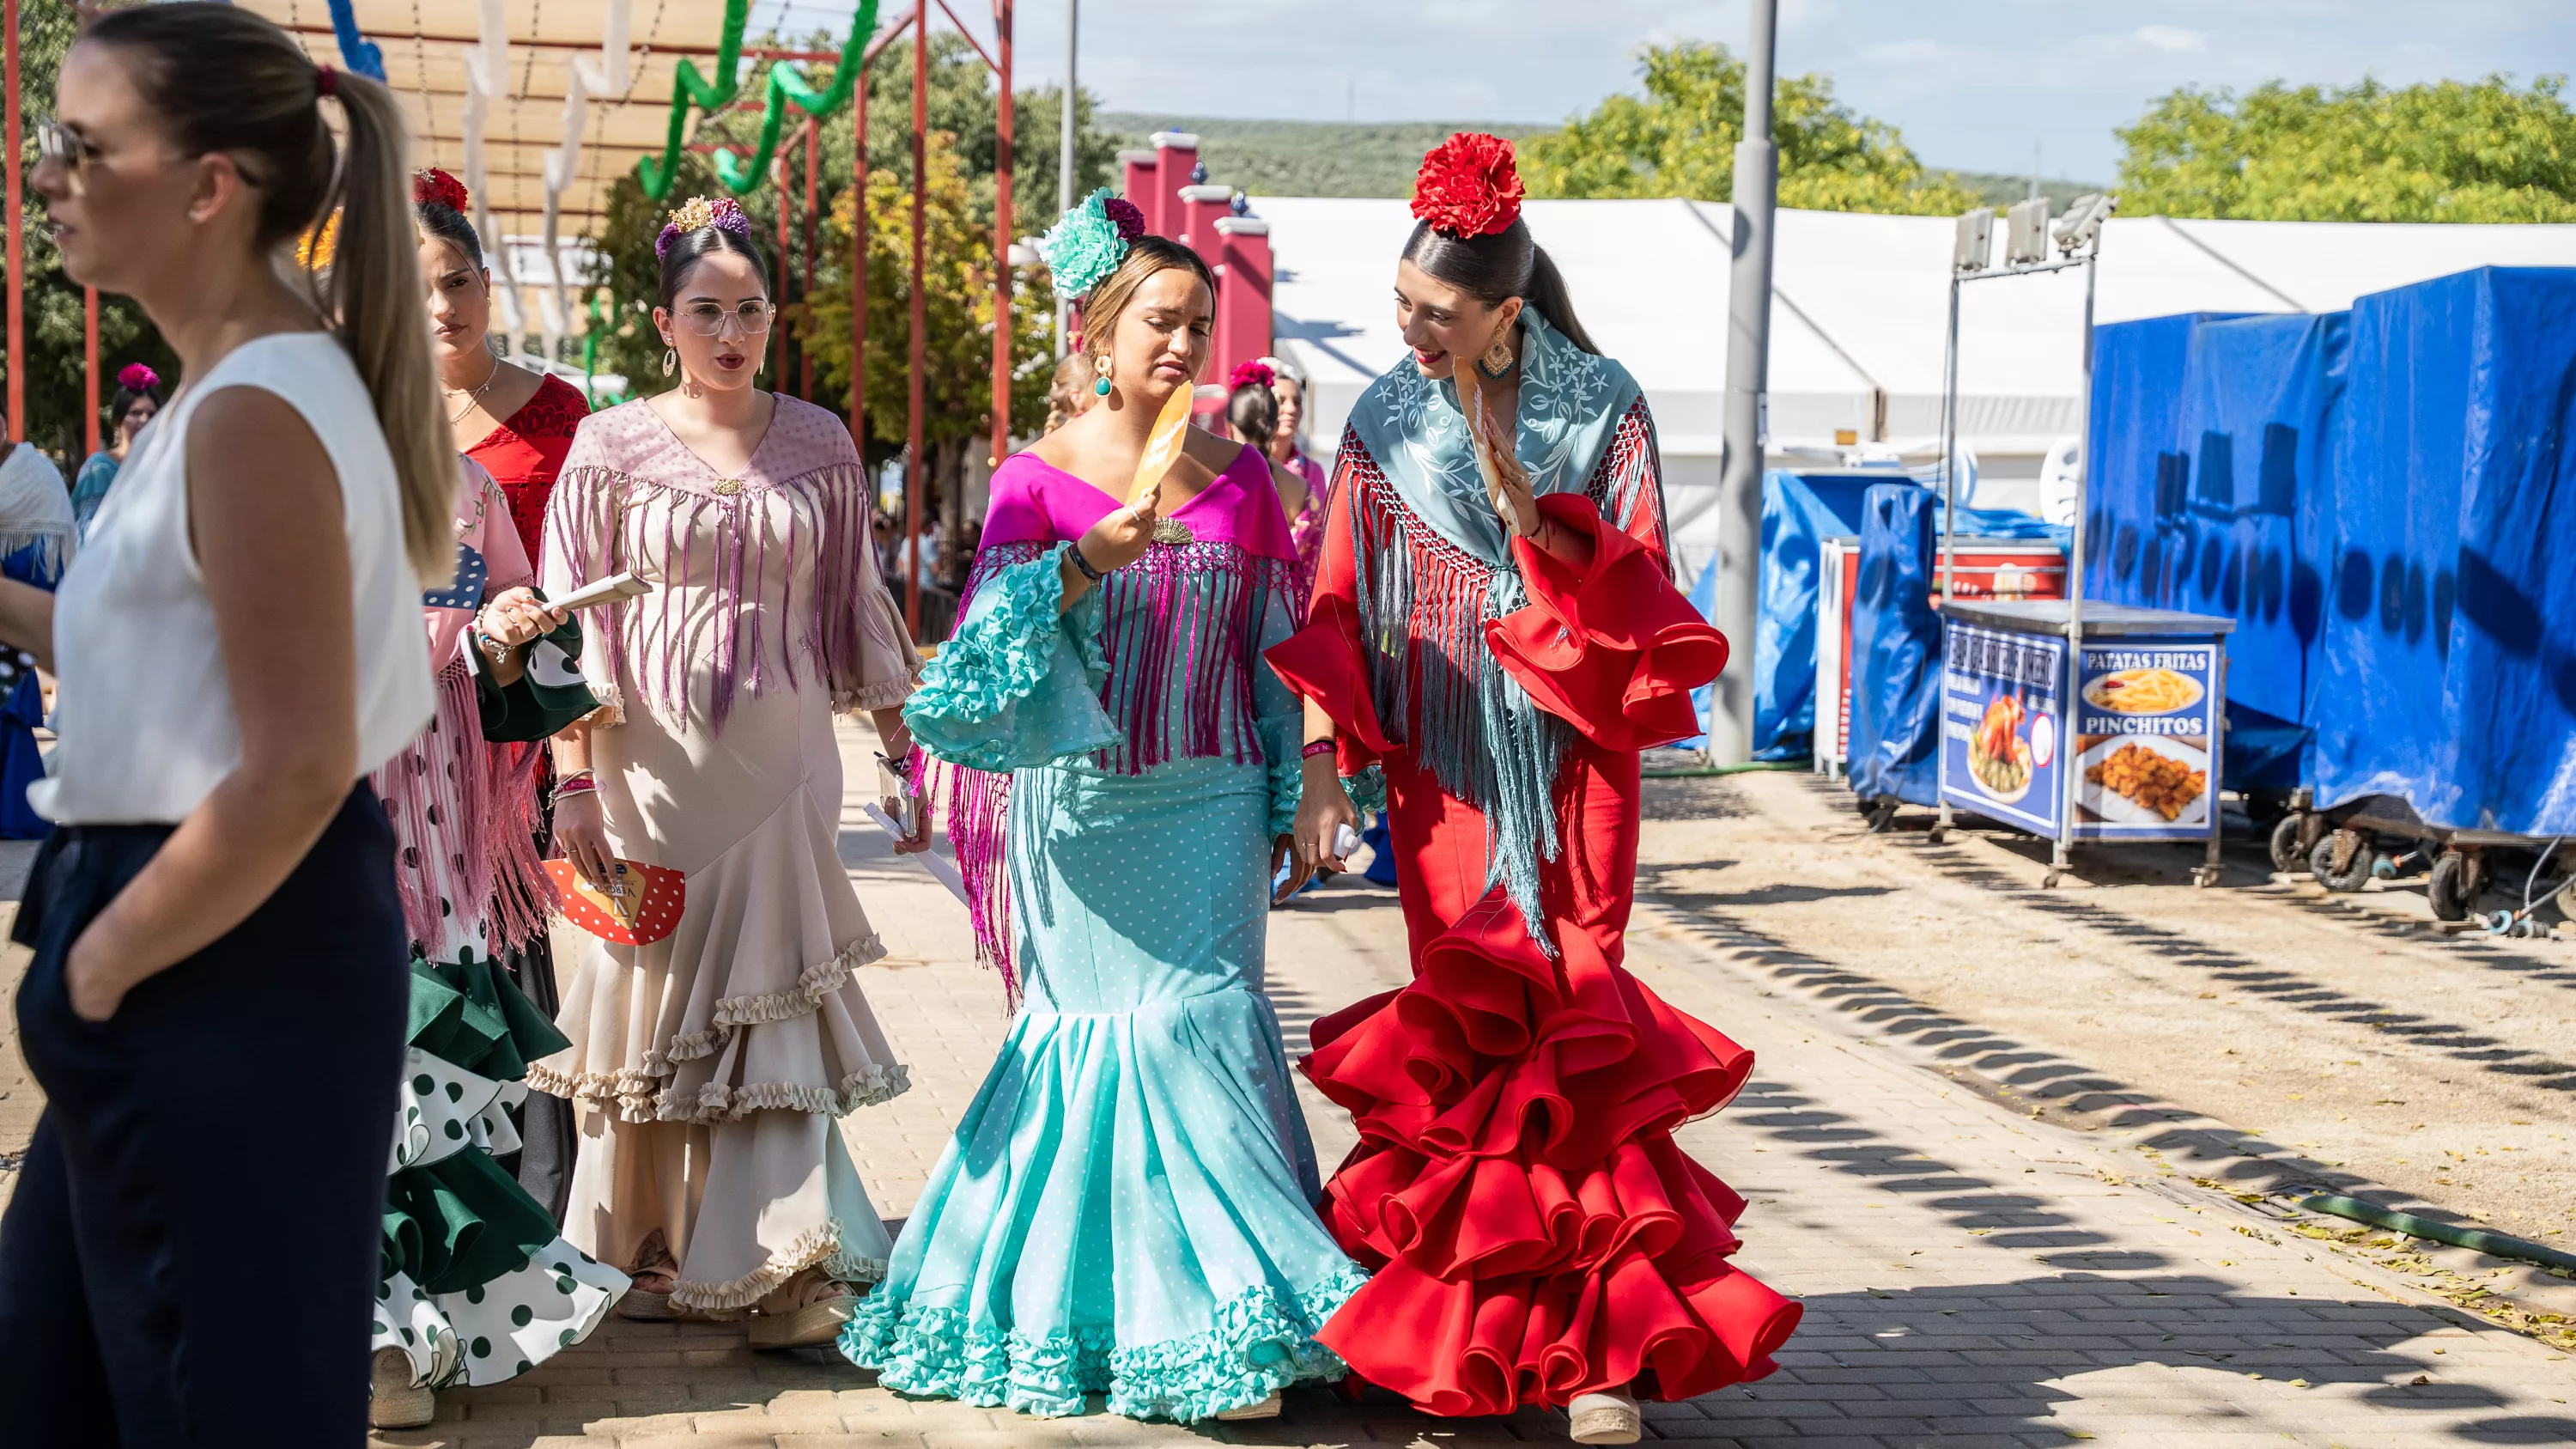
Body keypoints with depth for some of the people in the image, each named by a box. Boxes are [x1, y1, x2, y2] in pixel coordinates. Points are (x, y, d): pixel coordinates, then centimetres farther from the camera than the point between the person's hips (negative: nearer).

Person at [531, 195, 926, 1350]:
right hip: (655, 764, -2)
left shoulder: (818, 445, 6)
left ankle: (776, 1265, 9)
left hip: (782, 761, 2)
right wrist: (574, 783, -8)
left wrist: (907, 757, 10)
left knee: (773, 995, 2)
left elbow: (856, 614, 12)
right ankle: (646, 1256, 16)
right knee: (650, 995, 4)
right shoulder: (612, 446, -1)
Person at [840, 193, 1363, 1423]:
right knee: (1093, 1027, 2)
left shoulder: (1241, 477, 6)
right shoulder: (1038, 479, -1)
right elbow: (995, 635, -8)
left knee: (1196, 1022, -4)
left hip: (1207, 803, 1)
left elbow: (1273, 649, 10)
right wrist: (1088, 560, -23)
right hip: (1082, 805, -1)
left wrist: (1281, 807, 7)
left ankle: (1216, 1316, 5)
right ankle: (1099, 1305, 13)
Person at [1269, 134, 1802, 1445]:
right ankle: (1482, 1329, 7)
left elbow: (1631, 592, -6)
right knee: (1465, 1030, -1)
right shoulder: (1383, 424, 5)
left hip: (1564, 765, -2)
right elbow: (1337, 609, 6)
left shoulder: (1600, 408, -1)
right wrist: (1319, 761, -4)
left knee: (1562, 1024, -8)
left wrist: (1520, 495, -17)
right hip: (1441, 773, 2)